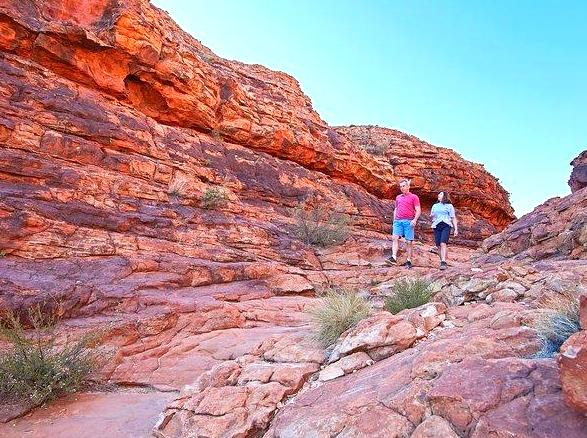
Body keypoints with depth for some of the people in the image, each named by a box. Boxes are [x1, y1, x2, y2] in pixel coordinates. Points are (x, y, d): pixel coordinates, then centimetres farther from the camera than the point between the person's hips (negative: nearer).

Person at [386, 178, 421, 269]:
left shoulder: (414, 197, 5)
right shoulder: (398, 197, 21)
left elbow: (418, 210, 0)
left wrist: (415, 220, -14)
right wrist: (394, 220, 16)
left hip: (408, 221, -4)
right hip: (398, 221, 4)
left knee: (409, 242, -2)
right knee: (395, 238, -14)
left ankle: (409, 261, 2)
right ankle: (393, 258, -22)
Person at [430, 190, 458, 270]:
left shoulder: (449, 206, 12)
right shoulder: (435, 206, 24)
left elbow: (453, 218, 8)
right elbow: (431, 216, 26)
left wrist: (456, 229, -1)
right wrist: (431, 216, 1)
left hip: (446, 225, -4)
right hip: (436, 226, 4)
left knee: (443, 243, -20)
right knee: (439, 245, -3)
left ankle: (443, 262, -25)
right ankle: (443, 261, 4)